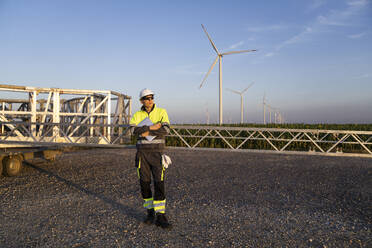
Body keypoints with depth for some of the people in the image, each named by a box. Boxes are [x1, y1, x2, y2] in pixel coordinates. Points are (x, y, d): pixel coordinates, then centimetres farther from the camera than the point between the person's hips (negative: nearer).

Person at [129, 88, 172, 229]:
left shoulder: (161, 112, 0)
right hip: (142, 152, 2)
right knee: (145, 183, 5)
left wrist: (146, 132, -16)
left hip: (157, 152, -2)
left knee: (159, 183, -8)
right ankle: (150, 213, 20)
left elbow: (166, 130, -16)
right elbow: (133, 130, -15)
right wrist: (152, 127, -21)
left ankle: (160, 217, -4)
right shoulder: (137, 115, 6)